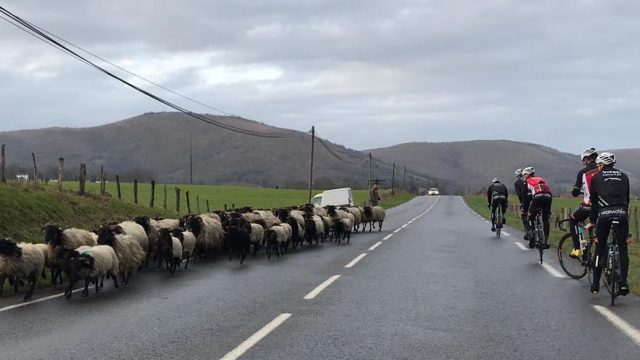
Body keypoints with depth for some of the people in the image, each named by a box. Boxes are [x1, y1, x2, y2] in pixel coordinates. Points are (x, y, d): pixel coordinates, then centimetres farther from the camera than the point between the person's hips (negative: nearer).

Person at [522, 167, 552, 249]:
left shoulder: (527, 181, 20)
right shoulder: (542, 179, 35)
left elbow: (526, 196, 13)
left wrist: (525, 209, 19)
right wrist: (549, 209, 39)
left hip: (537, 197, -4)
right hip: (548, 197, 4)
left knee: (530, 218, 14)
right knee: (546, 220, 16)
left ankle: (531, 235, -2)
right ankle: (546, 241, 14)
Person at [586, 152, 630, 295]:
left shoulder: (596, 178, 13)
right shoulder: (623, 176, 19)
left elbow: (593, 201, 14)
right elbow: (627, 199, 19)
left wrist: (592, 221, 21)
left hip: (604, 214, -1)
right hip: (621, 214, 1)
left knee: (600, 249, 8)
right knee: (623, 248, 7)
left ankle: (595, 285, 12)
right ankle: (623, 282, -4)